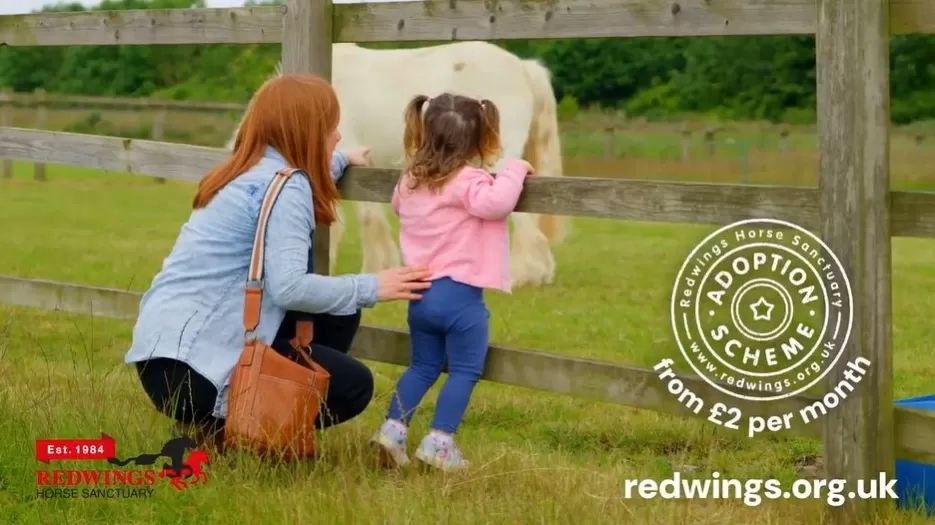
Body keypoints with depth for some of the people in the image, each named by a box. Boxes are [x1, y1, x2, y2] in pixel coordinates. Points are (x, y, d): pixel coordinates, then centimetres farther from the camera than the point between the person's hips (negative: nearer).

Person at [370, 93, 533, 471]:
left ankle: (392, 429, 9)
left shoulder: (411, 181, 12)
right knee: (464, 371, 1)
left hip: (421, 293, 7)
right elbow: (495, 203, -34)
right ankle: (438, 442, -6)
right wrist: (514, 171, -19)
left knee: (422, 367, 19)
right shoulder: (467, 181, -13)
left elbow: (398, 205, 35)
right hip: (460, 294, -7)